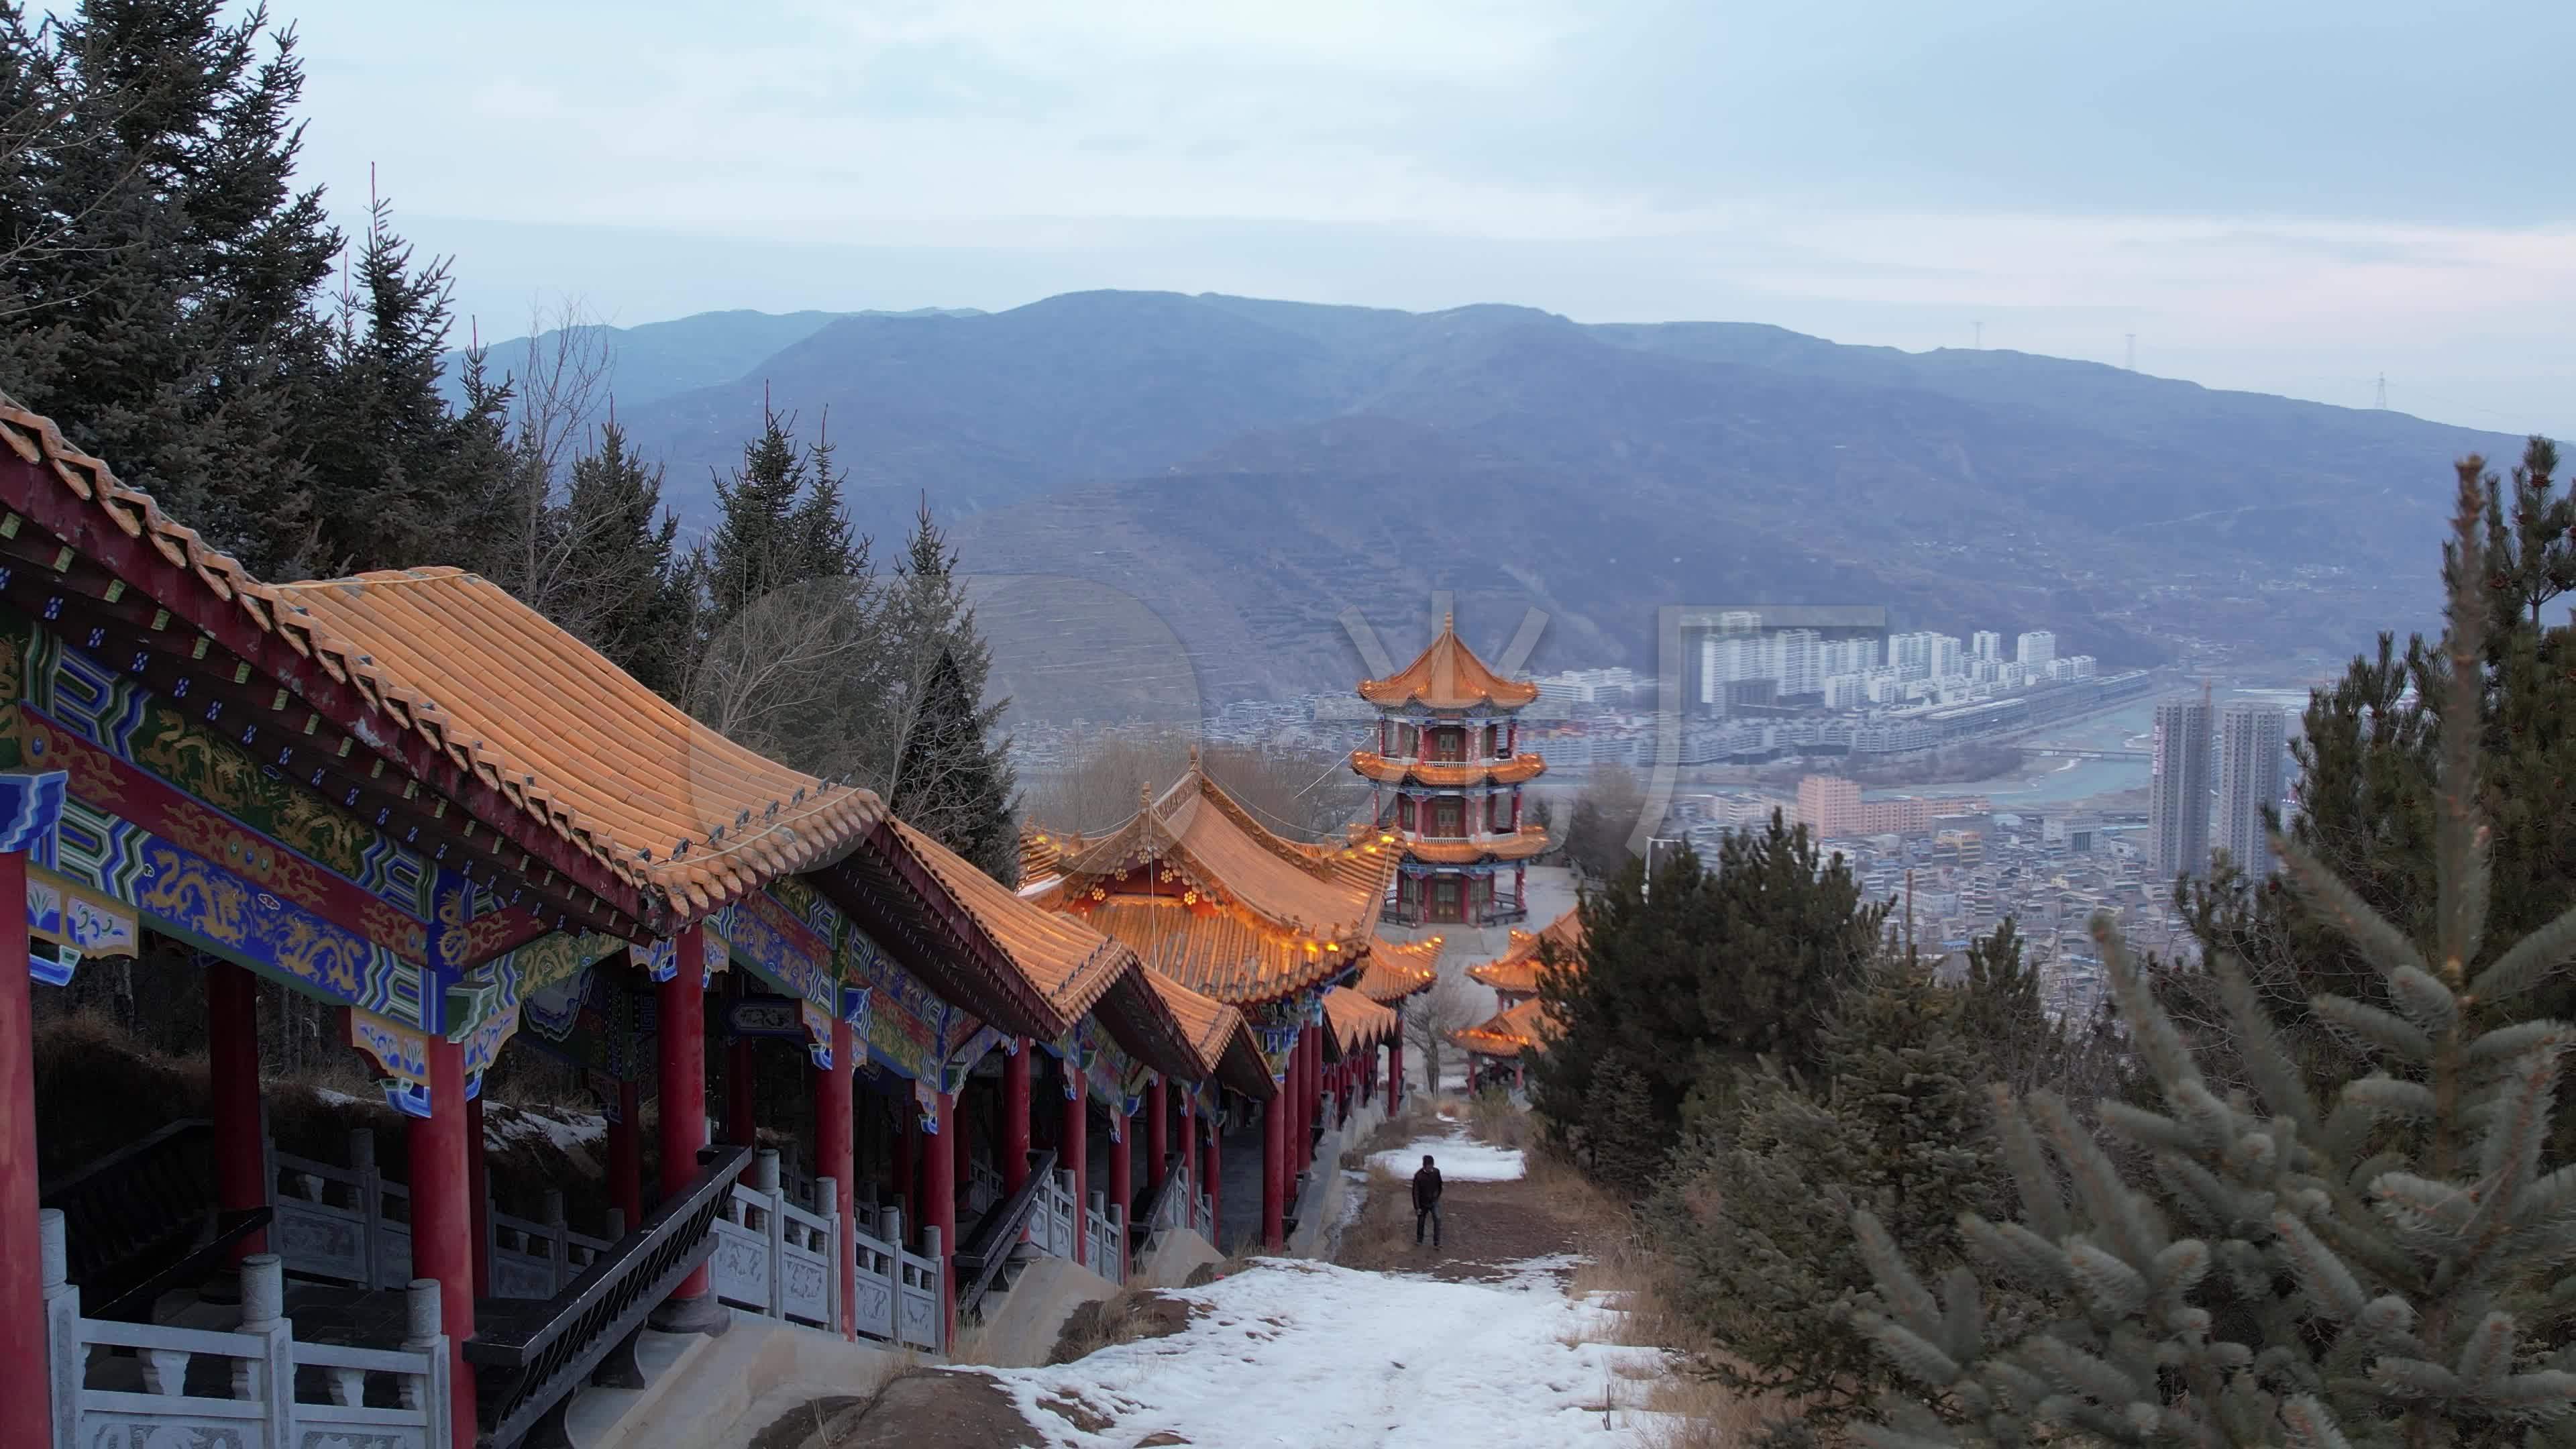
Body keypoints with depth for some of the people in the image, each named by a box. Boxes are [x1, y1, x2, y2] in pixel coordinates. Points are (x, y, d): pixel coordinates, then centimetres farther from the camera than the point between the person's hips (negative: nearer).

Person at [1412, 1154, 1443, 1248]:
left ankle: (1437, 1242, -10)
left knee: (1437, 1219, -15)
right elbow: (1415, 1193, -18)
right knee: (1421, 1222, 13)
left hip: (1434, 1202, 2)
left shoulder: (1436, 1172, -12)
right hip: (1423, 1203, -2)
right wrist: (1417, 1208, -17)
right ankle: (1419, 1240, 35)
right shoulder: (1418, 1176, -23)